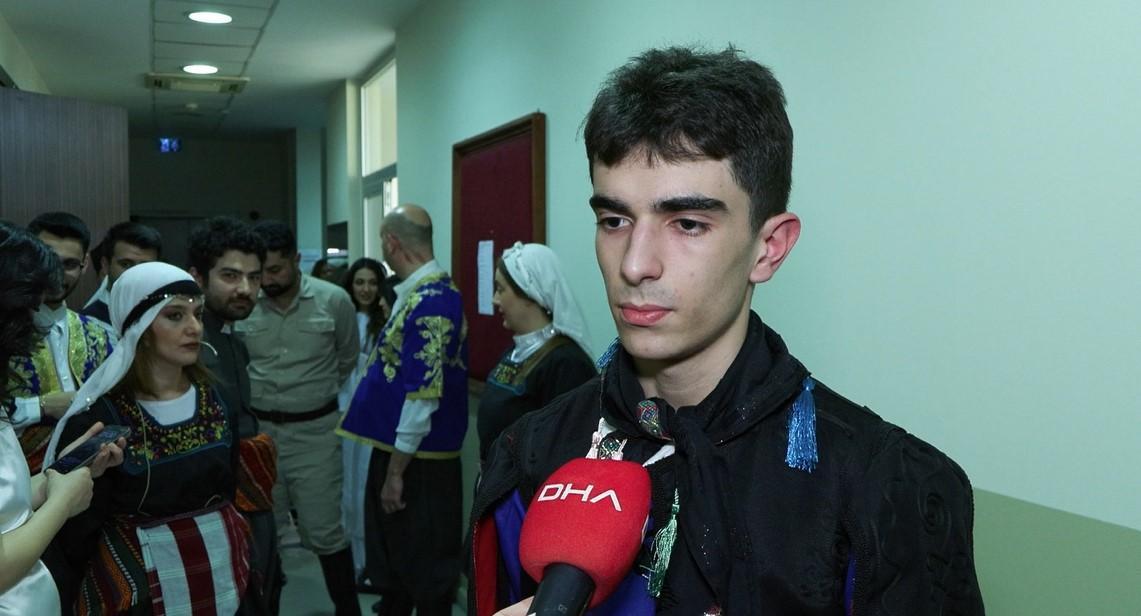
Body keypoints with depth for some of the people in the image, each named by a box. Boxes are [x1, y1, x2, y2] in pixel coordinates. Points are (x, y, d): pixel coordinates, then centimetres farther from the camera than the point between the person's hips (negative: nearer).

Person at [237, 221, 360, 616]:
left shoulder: (334, 300, -8)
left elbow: (348, 358, 9)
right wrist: (256, 396, 12)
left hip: (314, 431, -1)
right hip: (257, 429, 2)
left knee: (324, 531, 3)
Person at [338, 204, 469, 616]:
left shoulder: (429, 301, -22)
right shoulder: (419, 293, 8)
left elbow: (423, 393, -25)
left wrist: (396, 471, -19)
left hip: (417, 458, -9)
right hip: (397, 449, 9)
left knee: (424, 567, 6)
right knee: (391, 558, 22)